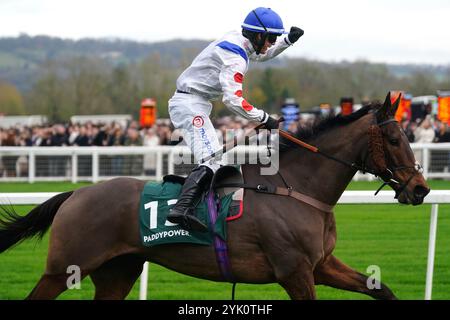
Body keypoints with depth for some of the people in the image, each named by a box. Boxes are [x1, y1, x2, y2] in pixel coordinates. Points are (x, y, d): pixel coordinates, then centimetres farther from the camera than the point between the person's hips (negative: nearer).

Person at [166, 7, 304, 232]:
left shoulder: (237, 41, 13)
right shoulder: (235, 57, -18)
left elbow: (262, 54, 35)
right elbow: (233, 99, -23)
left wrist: (288, 40, 19)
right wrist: (264, 118, -14)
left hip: (183, 103, 11)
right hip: (191, 105, -11)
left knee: (214, 160, 15)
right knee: (211, 160, -25)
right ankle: (181, 209, -43)